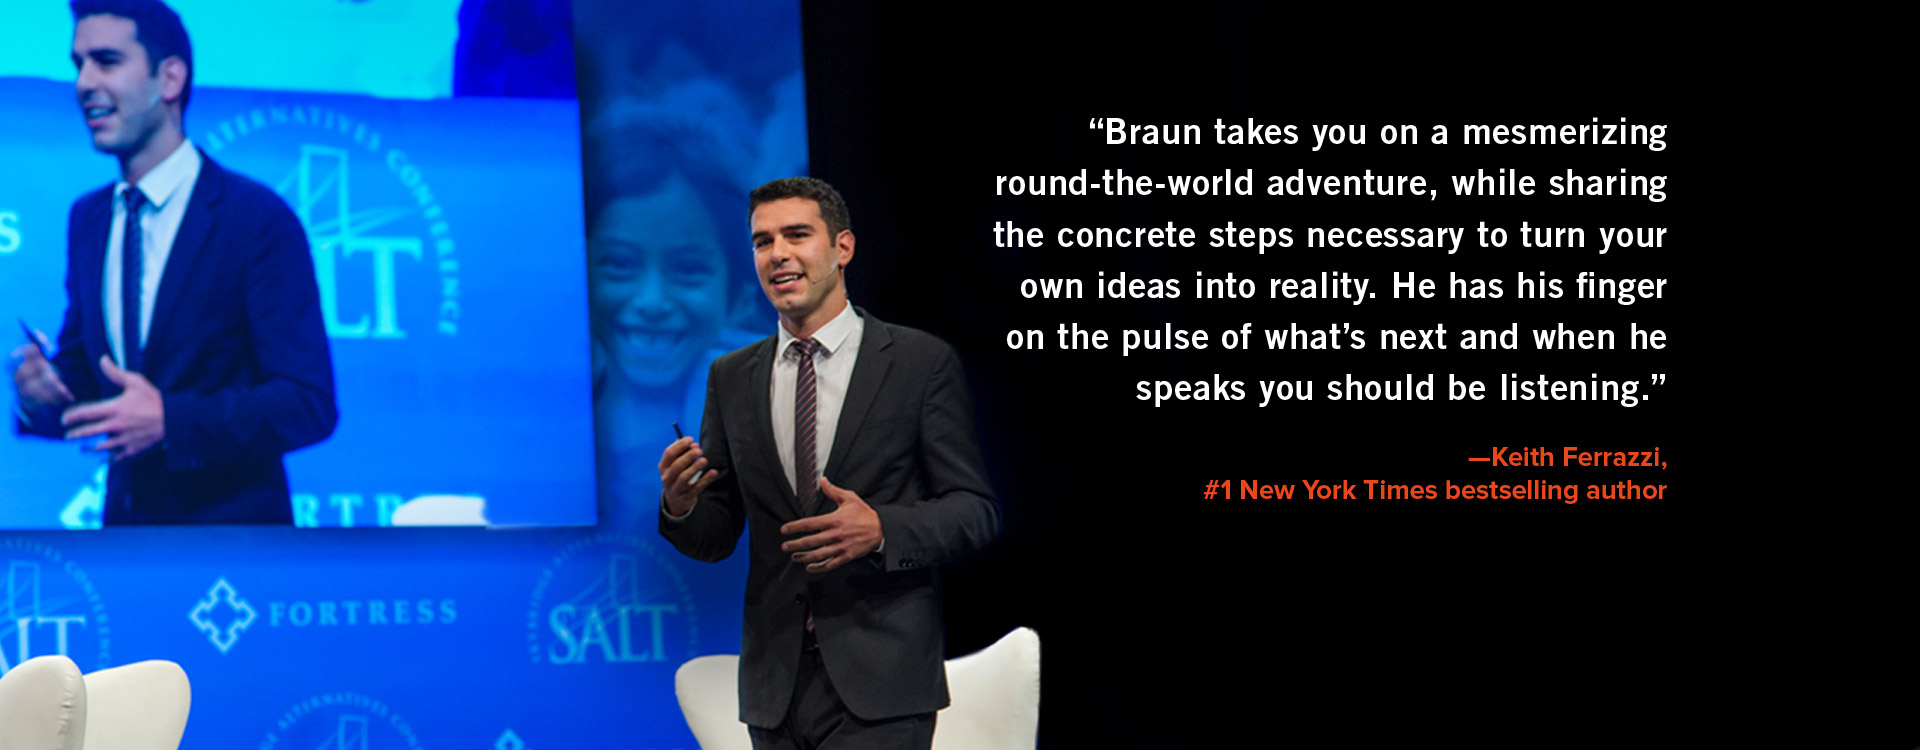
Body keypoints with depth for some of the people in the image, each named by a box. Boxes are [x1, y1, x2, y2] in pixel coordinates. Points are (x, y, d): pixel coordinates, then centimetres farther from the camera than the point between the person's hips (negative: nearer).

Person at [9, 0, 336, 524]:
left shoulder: (260, 220, -13)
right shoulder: (86, 220, 7)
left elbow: (308, 403, -17)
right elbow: (82, 373, 14)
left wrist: (170, 419, -27)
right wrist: (40, 393, -8)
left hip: (230, 520, -6)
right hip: (124, 517, 6)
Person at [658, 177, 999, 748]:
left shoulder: (922, 362, 0)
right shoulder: (731, 378, 12)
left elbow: (976, 509, -3)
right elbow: (715, 539, 13)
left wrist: (881, 529, -20)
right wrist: (681, 505, -10)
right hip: (776, 678, 4)